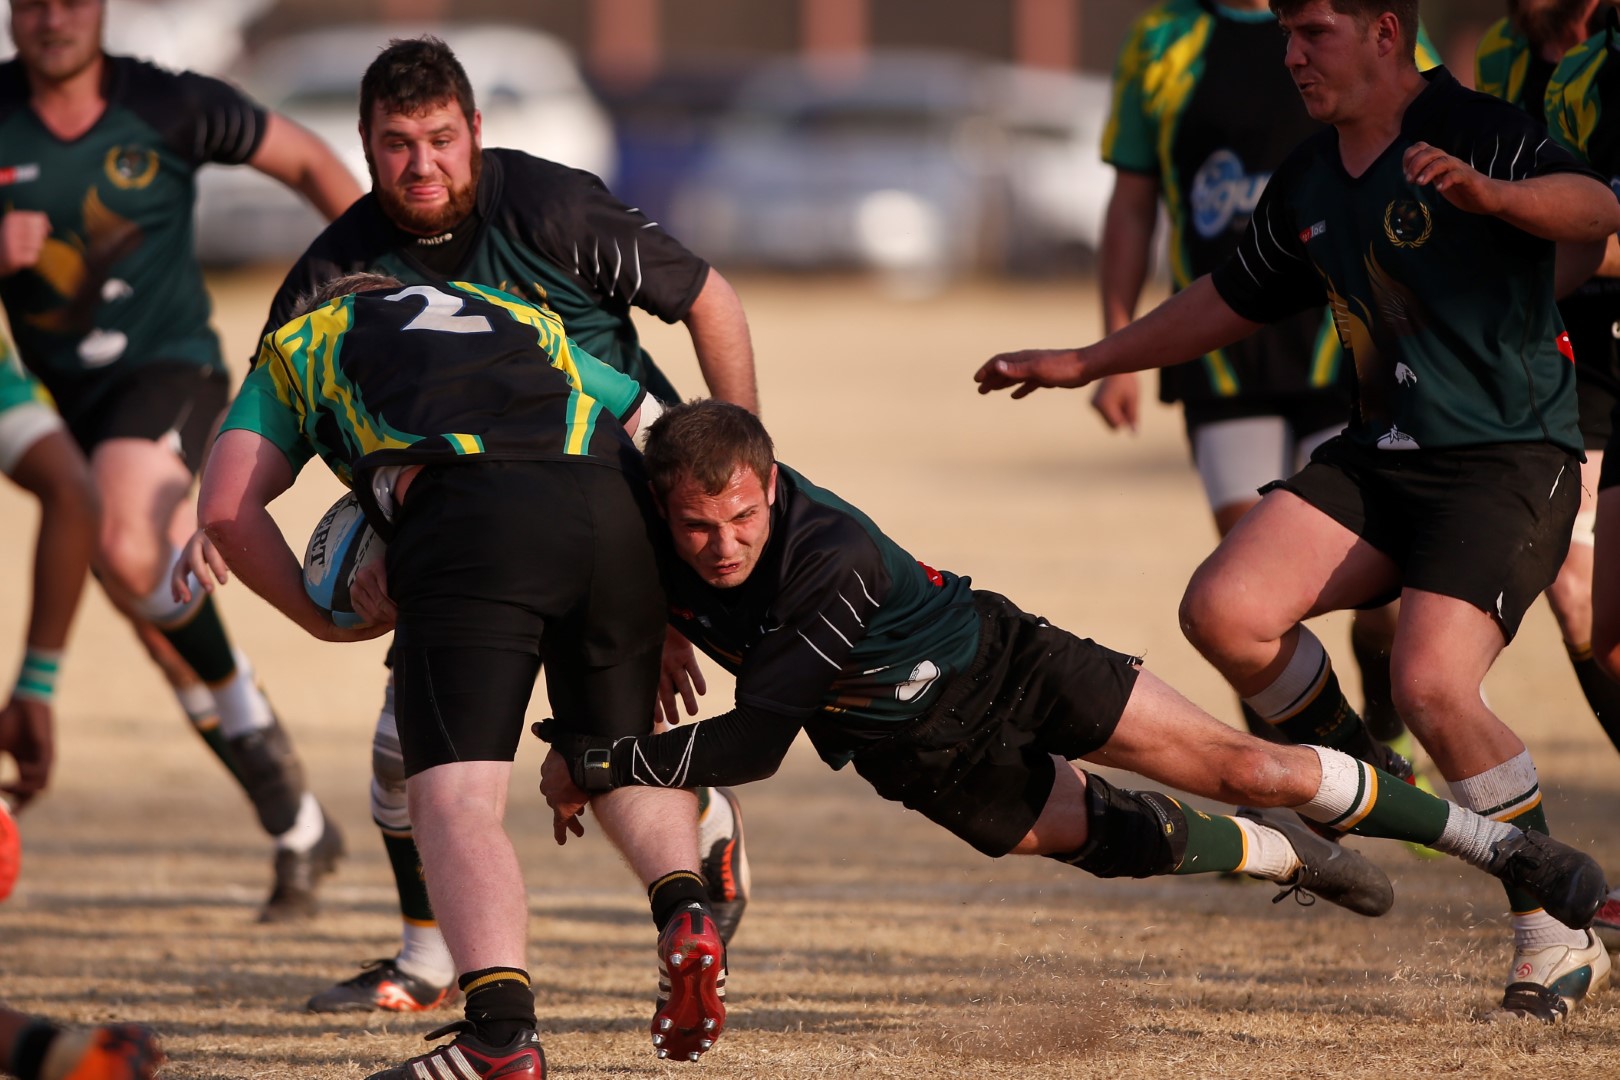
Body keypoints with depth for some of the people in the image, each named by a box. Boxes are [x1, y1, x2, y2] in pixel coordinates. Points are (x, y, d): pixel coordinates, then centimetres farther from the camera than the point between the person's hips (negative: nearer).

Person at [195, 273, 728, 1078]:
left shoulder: (298, 345, 32)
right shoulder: (524, 322, 42)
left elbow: (227, 507, 17)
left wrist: (324, 619, 29)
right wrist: (668, 624, 39)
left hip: (468, 523, -4)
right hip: (609, 503, 4)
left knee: (455, 798, -8)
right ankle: (684, 911, -4)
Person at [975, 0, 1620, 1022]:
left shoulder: (1479, 132, -11)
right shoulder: (1309, 181, 13)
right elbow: (1232, 298, 28)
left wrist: (1489, 193, -47)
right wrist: (1088, 362, 31)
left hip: (1510, 459, -7)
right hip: (1379, 456, 7)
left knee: (1433, 685, -25)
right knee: (1224, 609, -14)